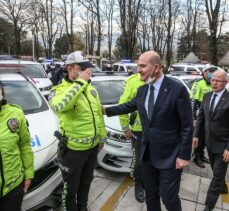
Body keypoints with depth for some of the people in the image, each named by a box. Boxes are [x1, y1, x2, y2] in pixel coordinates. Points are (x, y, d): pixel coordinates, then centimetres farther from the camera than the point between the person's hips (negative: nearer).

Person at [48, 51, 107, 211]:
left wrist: (102, 136, 15)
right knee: (71, 187, 15)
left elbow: (99, 114, 14)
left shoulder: (91, 88, 5)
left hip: (93, 146, 7)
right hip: (73, 149, -6)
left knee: (86, 181, 27)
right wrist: (80, 81, -34)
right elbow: (59, 106, -41)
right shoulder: (59, 90, -16)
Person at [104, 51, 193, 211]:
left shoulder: (177, 89, -16)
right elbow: (129, 106, 21)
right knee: (150, 194, 21)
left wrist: (184, 155, -14)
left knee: (169, 197, 8)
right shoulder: (142, 90, 4)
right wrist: (106, 110, 20)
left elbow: (187, 125, -14)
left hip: (170, 155, -6)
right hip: (148, 153, 6)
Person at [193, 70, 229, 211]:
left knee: (217, 176, 6)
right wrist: (196, 135, 6)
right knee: (217, 172, 25)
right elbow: (201, 117, 8)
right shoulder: (207, 96, 1)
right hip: (210, 143, 6)